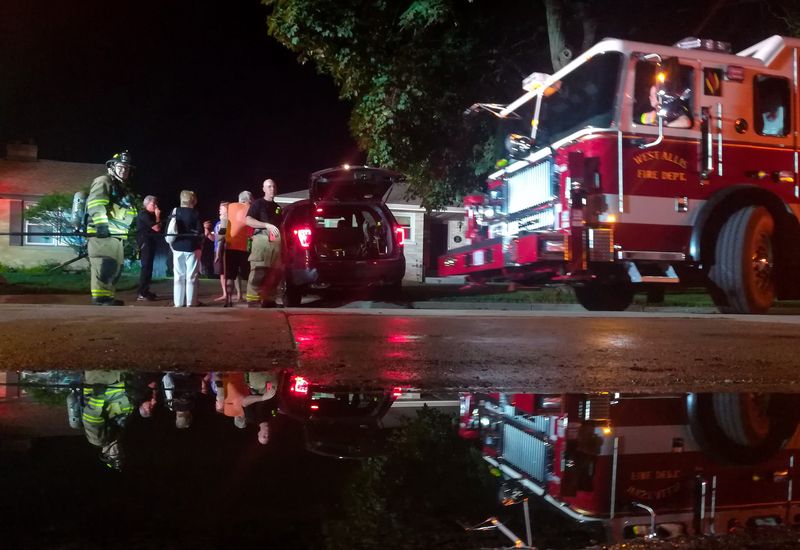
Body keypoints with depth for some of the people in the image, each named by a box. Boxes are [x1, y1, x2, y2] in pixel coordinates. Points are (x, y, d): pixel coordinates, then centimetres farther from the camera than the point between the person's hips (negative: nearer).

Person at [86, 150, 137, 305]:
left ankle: (108, 298, 16)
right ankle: (100, 299, -19)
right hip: (102, 235, -10)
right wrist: (102, 223, -27)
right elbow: (95, 204, -17)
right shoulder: (103, 181, 0)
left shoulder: (124, 189, 28)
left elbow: (129, 213, 33)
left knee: (115, 269, 10)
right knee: (104, 268, -16)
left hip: (117, 236, 10)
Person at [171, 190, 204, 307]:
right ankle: (191, 303, 0)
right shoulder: (195, 214, -9)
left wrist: (172, 244, 14)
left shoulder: (174, 212, 3)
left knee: (178, 276, 9)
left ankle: (178, 303, 9)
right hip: (192, 248, -4)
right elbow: (200, 232, -10)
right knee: (191, 276, 1)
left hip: (177, 247, 4)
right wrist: (199, 244, 8)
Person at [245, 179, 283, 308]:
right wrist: (267, 225, -15)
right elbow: (248, 220, -6)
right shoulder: (258, 203, 7)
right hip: (262, 239, -7)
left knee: (274, 273, 2)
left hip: (276, 241, 7)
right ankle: (253, 301, -18)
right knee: (258, 271, -16)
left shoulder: (277, 207, 26)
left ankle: (269, 300, 7)